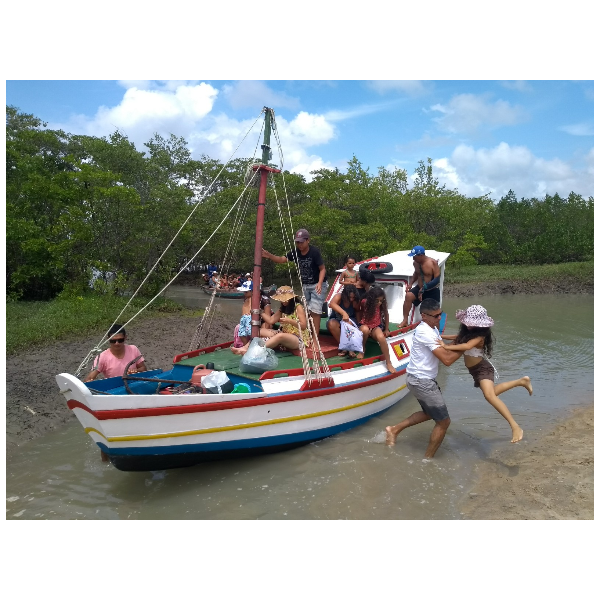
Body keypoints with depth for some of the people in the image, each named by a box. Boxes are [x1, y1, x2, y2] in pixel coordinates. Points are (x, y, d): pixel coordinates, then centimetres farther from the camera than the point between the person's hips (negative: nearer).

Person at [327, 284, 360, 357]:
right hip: (337, 320, 0)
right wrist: (344, 313, -58)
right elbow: (331, 304, -44)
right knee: (331, 323, -34)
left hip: (351, 322, 0)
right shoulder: (338, 296, -22)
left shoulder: (355, 302, -15)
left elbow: (358, 316, -8)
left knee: (348, 323, -36)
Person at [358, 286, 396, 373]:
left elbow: (386, 315, 5)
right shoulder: (364, 302, -16)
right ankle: (362, 350, -12)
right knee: (365, 330, -41)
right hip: (364, 325, -1)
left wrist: (386, 329, 8)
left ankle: (388, 363, -23)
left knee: (381, 337, -35)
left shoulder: (382, 305, -11)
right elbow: (360, 313, 1)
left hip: (376, 326, 1)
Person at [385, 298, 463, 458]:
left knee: (429, 413, 28)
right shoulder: (426, 332, -23)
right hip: (422, 381, -10)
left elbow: (444, 350, 8)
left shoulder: (431, 328, 9)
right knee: (443, 422, 1)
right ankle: (428, 459, 15)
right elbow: (447, 360, -25)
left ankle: (394, 429, 28)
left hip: (420, 379, 10)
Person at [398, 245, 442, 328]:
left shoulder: (432, 263, -20)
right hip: (420, 288, 4)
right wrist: (410, 283, 1)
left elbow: (437, 279, -21)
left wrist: (424, 288, -28)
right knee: (408, 296, -23)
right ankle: (405, 320, -20)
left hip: (432, 291, -4)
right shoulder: (415, 262, -3)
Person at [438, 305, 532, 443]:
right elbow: (459, 338, 19)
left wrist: (447, 346, -47)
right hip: (475, 370, 10)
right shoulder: (467, 331, -2)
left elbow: (467, 346, -45)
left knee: (489, 395, -28)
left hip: (483, 369, -9)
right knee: (491, 392, 26)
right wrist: (442, 336, 13)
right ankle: (521, 381, 41)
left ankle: (515, 427, -23)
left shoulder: (479, 335, -27)